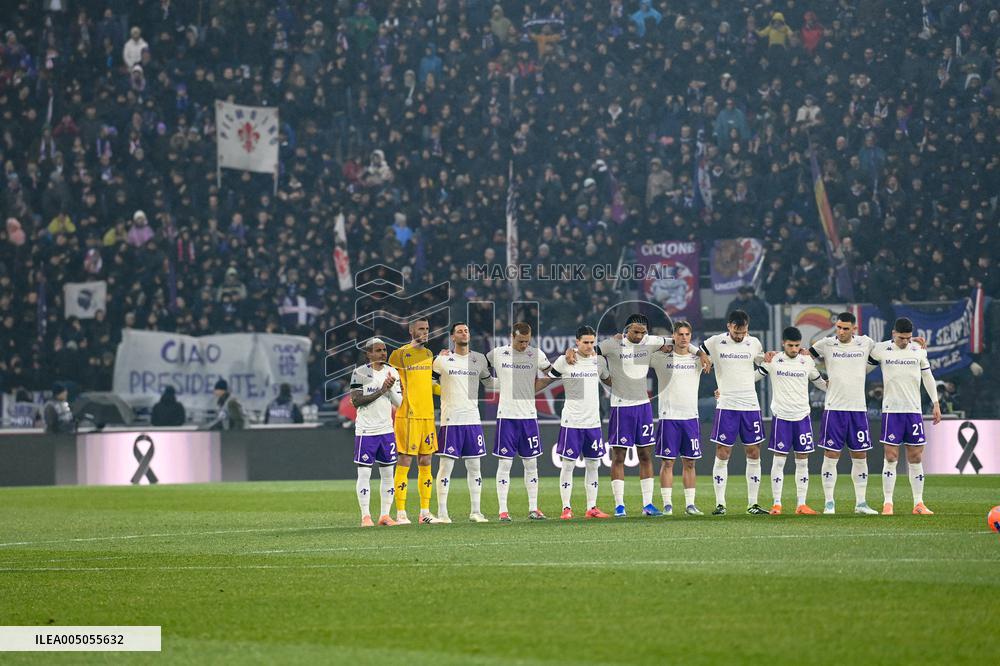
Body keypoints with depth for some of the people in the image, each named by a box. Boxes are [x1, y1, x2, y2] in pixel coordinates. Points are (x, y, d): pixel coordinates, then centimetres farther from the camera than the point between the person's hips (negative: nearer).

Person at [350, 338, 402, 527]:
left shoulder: (392, 373, 8)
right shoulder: (360, 373, -6)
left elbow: (399, 403, 7)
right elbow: (355, 401, -15)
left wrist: (391, 389, -11)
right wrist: (380, 391, -18)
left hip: (386, 428, 5)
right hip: (366, 430, -5)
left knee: (387, 473, 6)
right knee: (364, 473, -4)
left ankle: (385, 515, 11)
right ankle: (365, 516, -1)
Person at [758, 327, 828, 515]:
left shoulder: (807, 362, 6)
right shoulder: (773, 360, 0)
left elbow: (820, 383, 20)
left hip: (802, 416, 2)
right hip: (781, 415, -2)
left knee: (802, 461, 3)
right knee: (779, 460, -4)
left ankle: (801, 504, 6)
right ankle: (776, 504, 1)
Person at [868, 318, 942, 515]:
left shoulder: (919, 351, 5)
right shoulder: (880, 349, -2)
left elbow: (928, 377, 13)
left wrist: (936, 404, 12)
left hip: (914, 410, 2)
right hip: (891, 410, -2)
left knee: (916, 458, 3)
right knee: (891, 457, -6)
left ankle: (918, 504, 8)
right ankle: (888, 504, -2)